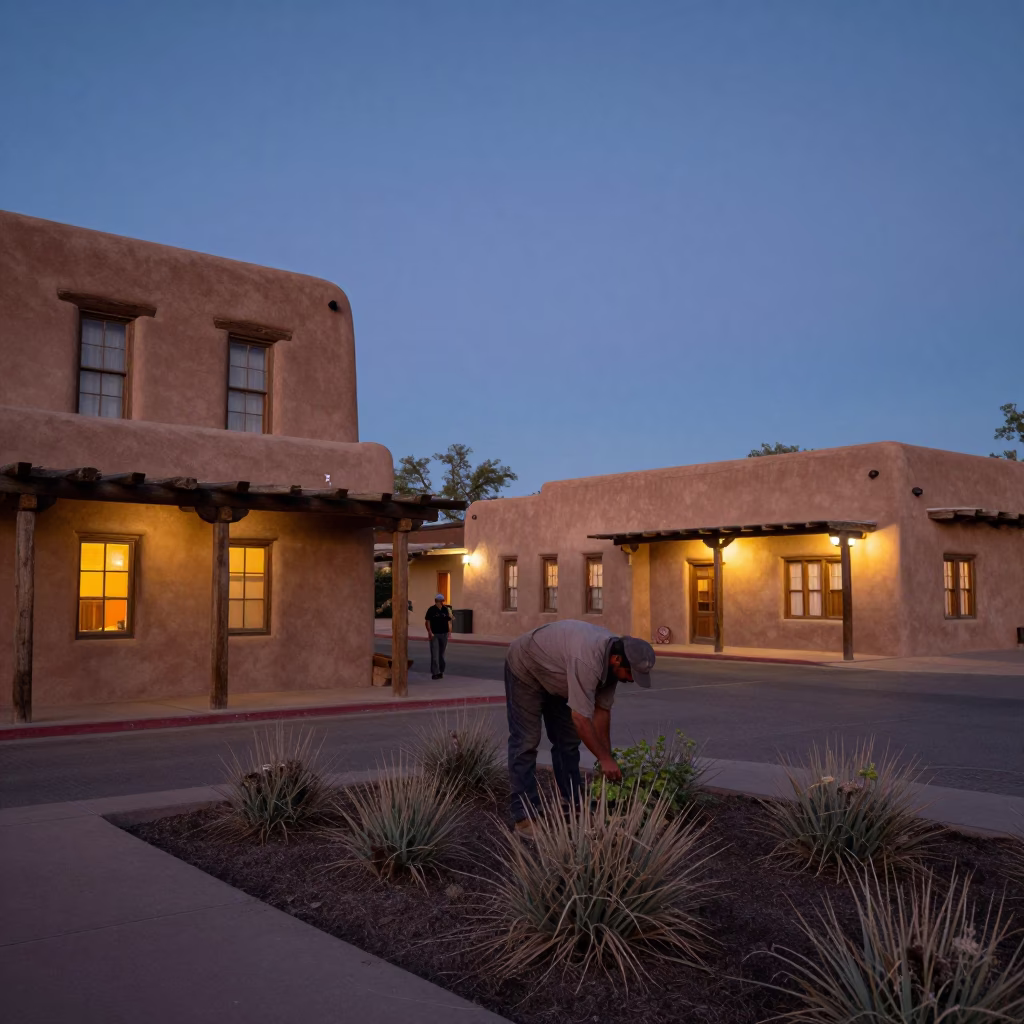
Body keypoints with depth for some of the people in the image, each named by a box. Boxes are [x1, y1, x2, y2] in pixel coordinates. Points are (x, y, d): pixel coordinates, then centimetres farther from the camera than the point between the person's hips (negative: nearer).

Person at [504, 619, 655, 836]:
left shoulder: (612, 660, -14)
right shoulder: (588, 660, -41)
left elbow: (602, 710, -5)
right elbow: (581, 718, -38)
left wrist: (606, 757, -4)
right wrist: (605, 759, -28)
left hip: (555, 677, 8)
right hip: (525, 669, -8)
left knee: (568, 741, 5)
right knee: (526, 742, -11)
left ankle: (572, 806, 13)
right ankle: (525, 816, -6)